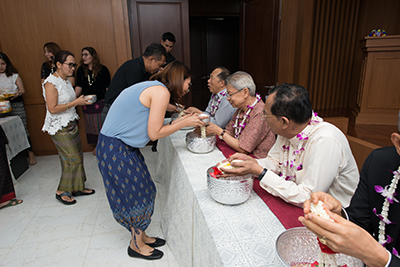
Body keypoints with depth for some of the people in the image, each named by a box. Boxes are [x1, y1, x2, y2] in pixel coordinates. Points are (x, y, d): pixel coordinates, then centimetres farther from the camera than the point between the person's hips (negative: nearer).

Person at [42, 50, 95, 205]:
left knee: (77, 156, 11)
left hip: (71, 124, 8)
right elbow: (52, 109, -21)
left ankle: (77, 187, 24)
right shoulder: (51, 83, -17)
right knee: (72, 158, -4)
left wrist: (81, 100, 6)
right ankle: (62, 191, 14)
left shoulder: (66, 80, 9)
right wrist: (75, 103, -22)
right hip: (59, 127, -8)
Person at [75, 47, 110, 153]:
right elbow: (79, 87, 1)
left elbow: (108, 88, -3)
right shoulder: (80, 70, 4)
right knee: (92, 126, 12)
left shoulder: (103, 69, -4)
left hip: (101, 103, -3)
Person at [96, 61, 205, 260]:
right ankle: (136, 245, 26)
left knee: (141, 191, 17)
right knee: (136, 195, 5)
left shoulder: (152, 87, 14)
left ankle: (141, 236, 34)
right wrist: (184, 123, -8)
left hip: (120, 146, 10)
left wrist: (180, 120, 12)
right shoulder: (161, 91, -16)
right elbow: (154, 133, -17)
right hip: (116, 150, -10)